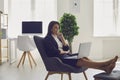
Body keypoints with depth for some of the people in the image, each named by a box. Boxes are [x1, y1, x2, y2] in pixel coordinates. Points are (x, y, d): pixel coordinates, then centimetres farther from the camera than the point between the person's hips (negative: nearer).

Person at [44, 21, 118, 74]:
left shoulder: (58, 37, 21)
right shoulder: (48, 39, -3)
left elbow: (67, 48, 13)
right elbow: (54, 51, -17)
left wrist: (62, 38, 1)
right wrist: (64, 51, -3)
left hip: (65, 56, 8)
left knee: (85, 58, -21)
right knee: (81, 61, -29)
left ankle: (106, 68, -40)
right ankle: (105, 64, -40)